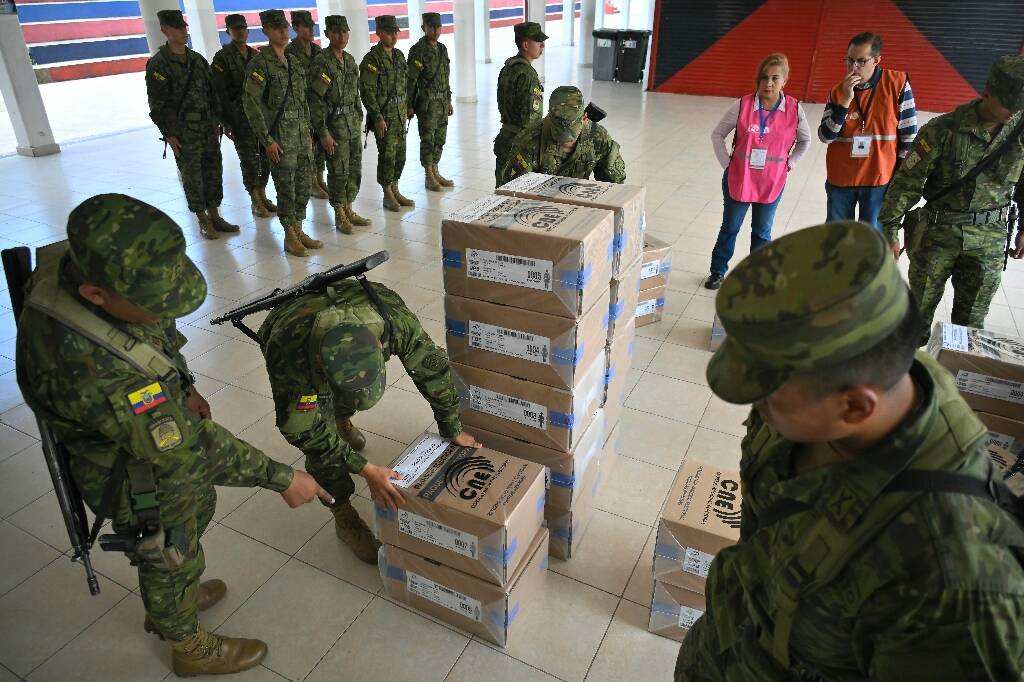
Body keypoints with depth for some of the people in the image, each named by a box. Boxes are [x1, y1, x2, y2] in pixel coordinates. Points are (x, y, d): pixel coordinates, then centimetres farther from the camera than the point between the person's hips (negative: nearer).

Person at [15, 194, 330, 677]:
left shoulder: (77, 260, -20)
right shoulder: (90, 368, -44)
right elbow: (186, 449, -33)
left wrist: (182, 385, 7)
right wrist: (281, 479, -26)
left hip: (158, 423, 8)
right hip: (140, 480, -7)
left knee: (199, 509, 30)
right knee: (169, 558, 18)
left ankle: (170, 602, 59)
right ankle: (189, 647, 49)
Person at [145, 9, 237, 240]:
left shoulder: (197, 59, 11)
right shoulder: (158, 64, -7)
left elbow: (212, 92, 15)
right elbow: (157, 104, -10)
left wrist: (219, 120, 11)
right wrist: (169, 134, -13)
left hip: (208, 126, 6)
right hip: (183, 132, -6)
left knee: (213, 171, 8)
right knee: (192, 176, 1)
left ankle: (215, 216, 18)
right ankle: (203, 221, 9)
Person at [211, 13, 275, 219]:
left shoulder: (256, 55, 12)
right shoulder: (222, 58, -5)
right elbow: (219, 92, -8)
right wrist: (226, 122, -12)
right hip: (240, 119, -5)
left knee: (266, 157, 7)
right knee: (249, 160, -3)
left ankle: (262, 196, 20)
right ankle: (255, 202, 7)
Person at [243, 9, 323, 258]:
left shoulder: (294, 62, 13)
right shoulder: (260, 64, -9)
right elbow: (251, 104, -13)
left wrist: (309, 132, 16)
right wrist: (267, 140, -16)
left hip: (301, 135, 7)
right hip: (280, 138, -7)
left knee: (303, 185, 10)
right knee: (286, 188, -1)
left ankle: (299, 230, 23)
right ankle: (290, 237, 10)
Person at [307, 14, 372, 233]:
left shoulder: (350, 60, 10)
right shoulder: (321, 63, -13)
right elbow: (315, 100, -16)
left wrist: (359, 118, 16)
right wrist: (323, 133, -19)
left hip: (353, 125, 7)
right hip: (334, 125, -7)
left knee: (355, 170, 11)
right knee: (339, 172, -1)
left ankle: (349, 210, 23)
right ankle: (339, 215, 12)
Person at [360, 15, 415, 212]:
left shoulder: (399, 55, 11)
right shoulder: (372, 59, -12)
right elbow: (367, 91, -16)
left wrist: (406, 109, 16)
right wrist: (377, 117, -20)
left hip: (400, 114, 7)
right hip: (383, 114, -7)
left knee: (400, 154, 10)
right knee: (387, 155, -3)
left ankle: (395, 190, 22)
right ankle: (388, 196, 7)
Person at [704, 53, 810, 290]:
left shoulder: (794, 109, -7)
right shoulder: (742, 105, -11)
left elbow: (805, 140, 9)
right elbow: (717, 134, -1)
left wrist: (788, 164, 1)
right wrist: (726, 162, -5)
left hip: (772, 183, 1)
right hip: (738, 180, -1)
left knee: (762, 232, 13)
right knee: (730, 228, 14)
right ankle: (717, 271, 29)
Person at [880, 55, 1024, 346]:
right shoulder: (944, 129, -14)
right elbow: (907, 182, -11)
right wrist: (890, 229, -12)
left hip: (989, 238, 2)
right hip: (938, 233, -2)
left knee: (972, 316, 11)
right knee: (921, 307, 10)